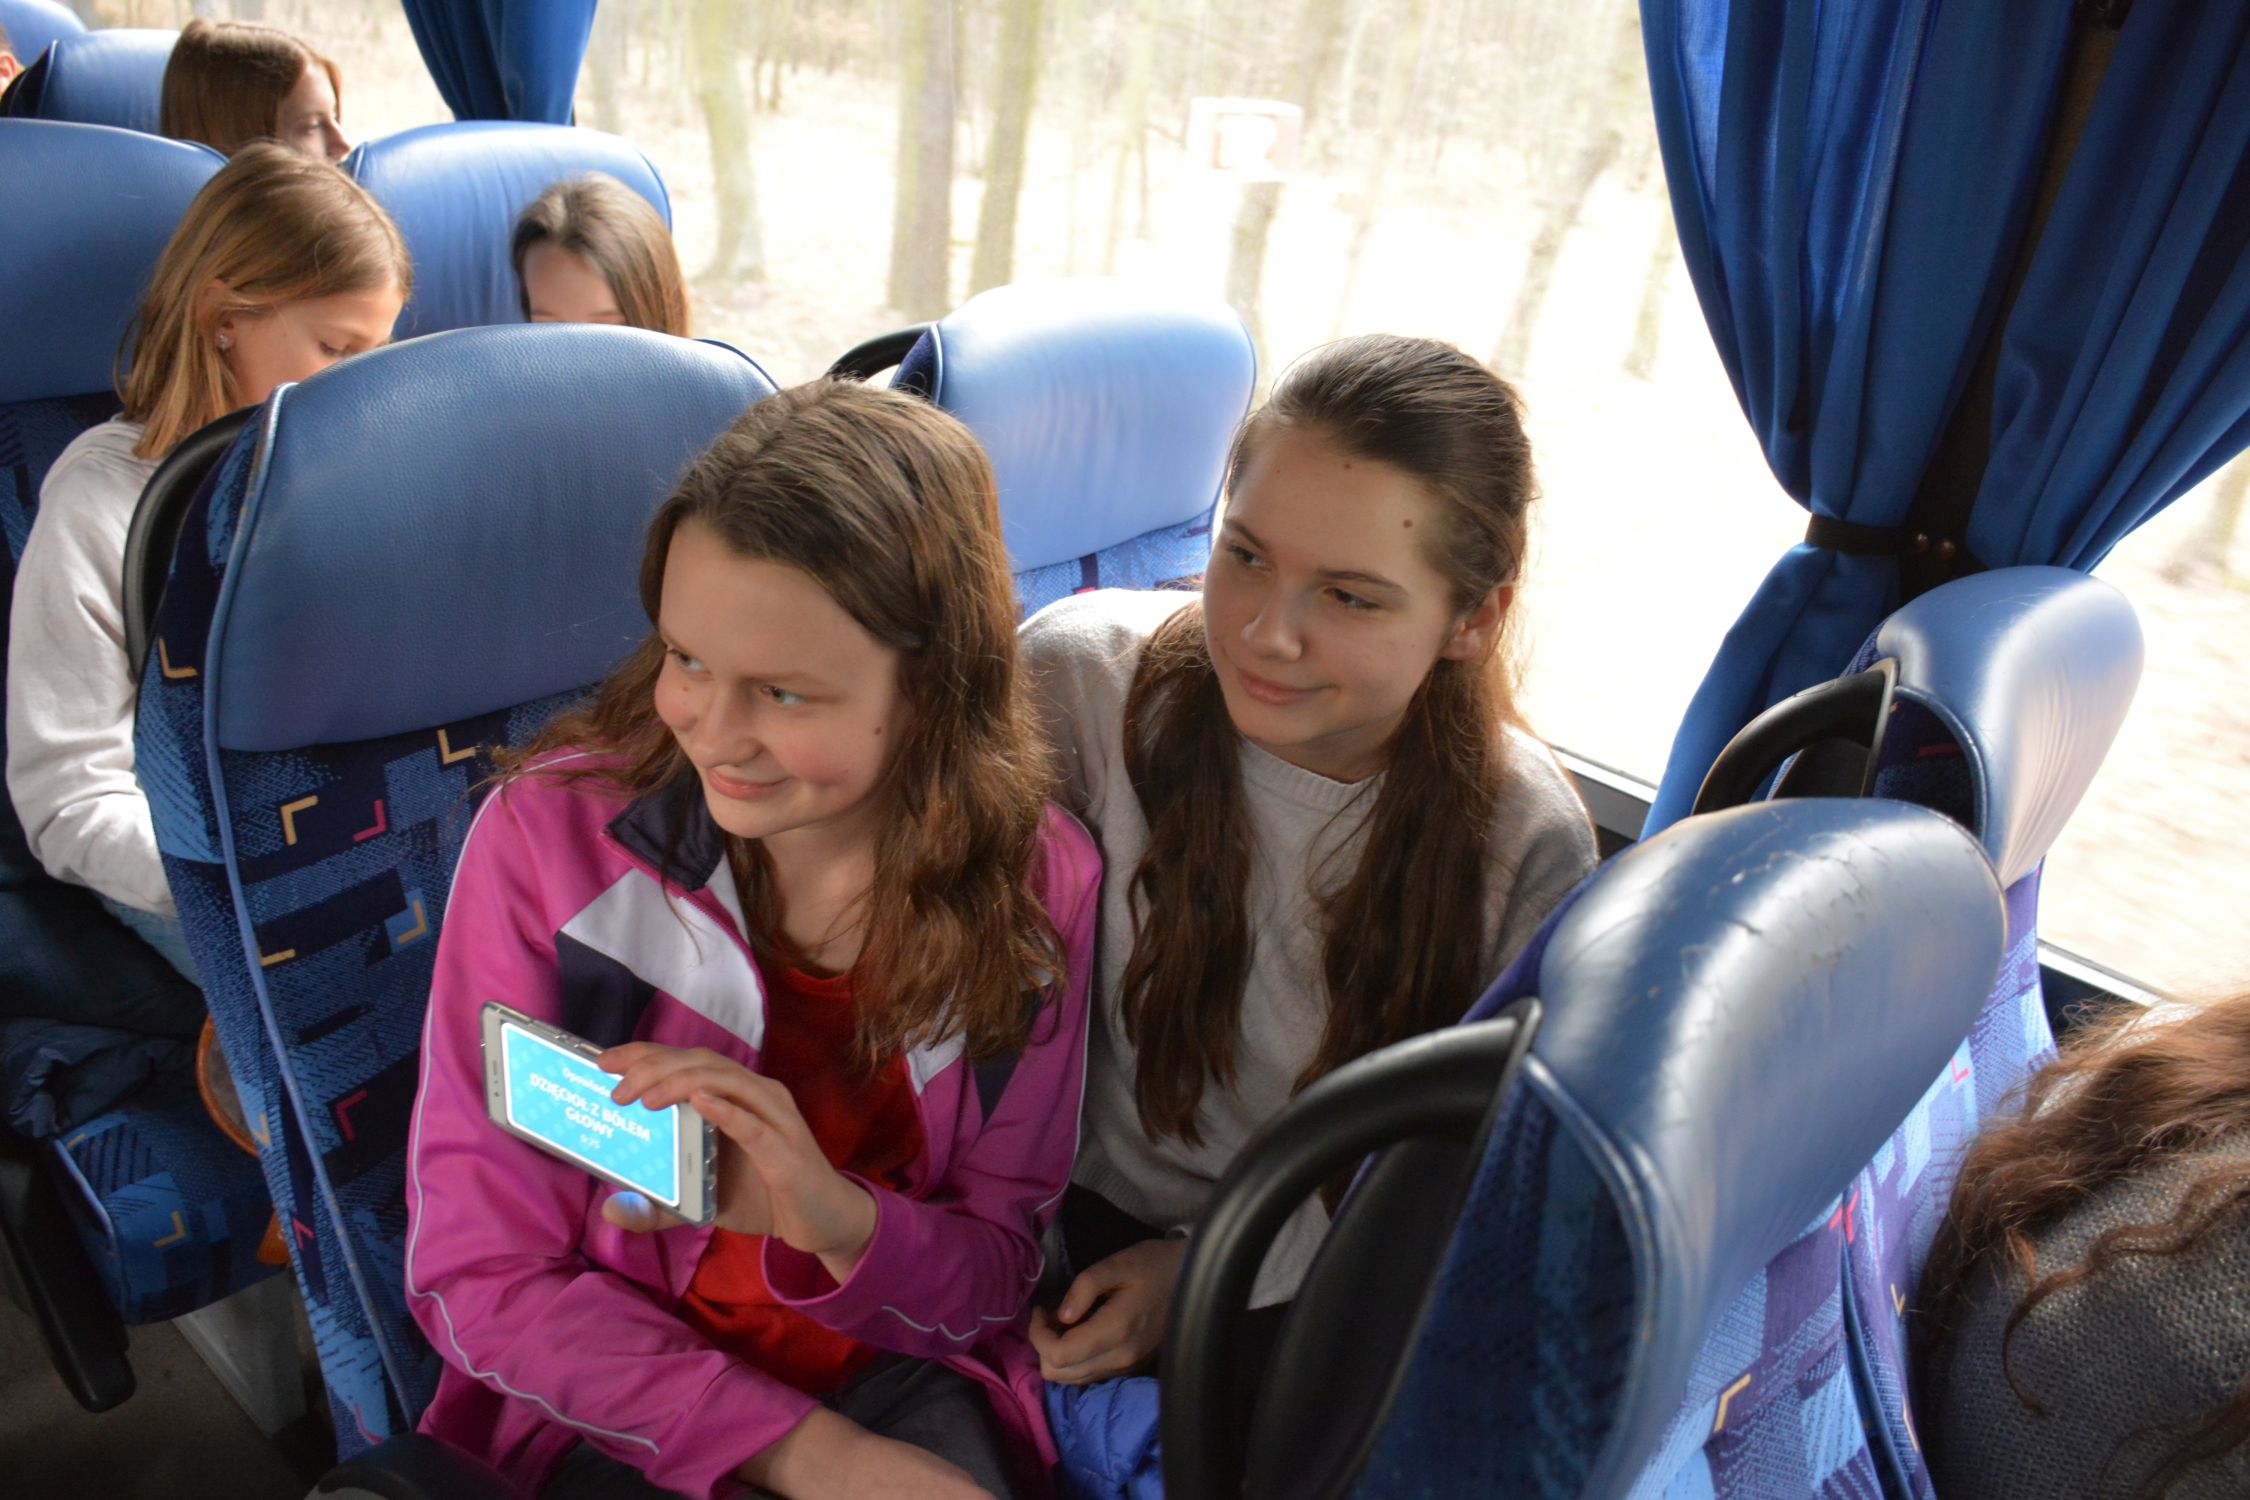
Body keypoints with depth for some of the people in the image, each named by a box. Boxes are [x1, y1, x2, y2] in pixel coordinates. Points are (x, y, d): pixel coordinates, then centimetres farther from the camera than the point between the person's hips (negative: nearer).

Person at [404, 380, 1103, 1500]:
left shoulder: (1035, 879, -9)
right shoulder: (549, 834, -14)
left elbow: (997, 1272, -2)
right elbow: (477, 1274, -10)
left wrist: (841, 1222, -25)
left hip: (904, 1380, 2)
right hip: (616, 1401, -2)